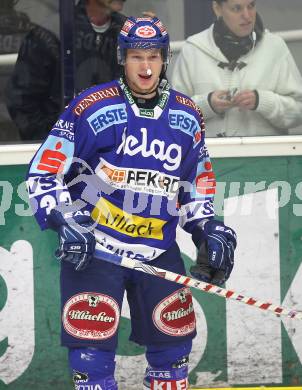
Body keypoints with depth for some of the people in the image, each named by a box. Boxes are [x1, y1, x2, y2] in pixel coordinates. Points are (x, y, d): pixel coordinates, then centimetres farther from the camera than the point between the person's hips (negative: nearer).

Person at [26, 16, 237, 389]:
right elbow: (42, 173, -7)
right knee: (92, 350, -8)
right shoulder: (90, 108, -8)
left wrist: (207, 230, 6)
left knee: (172, 344, 11)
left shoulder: (187, 116, 7)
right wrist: (63, 222, -19)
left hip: (159, 252, 5)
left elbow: (197, 184, 19)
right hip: (92, 247, -4)